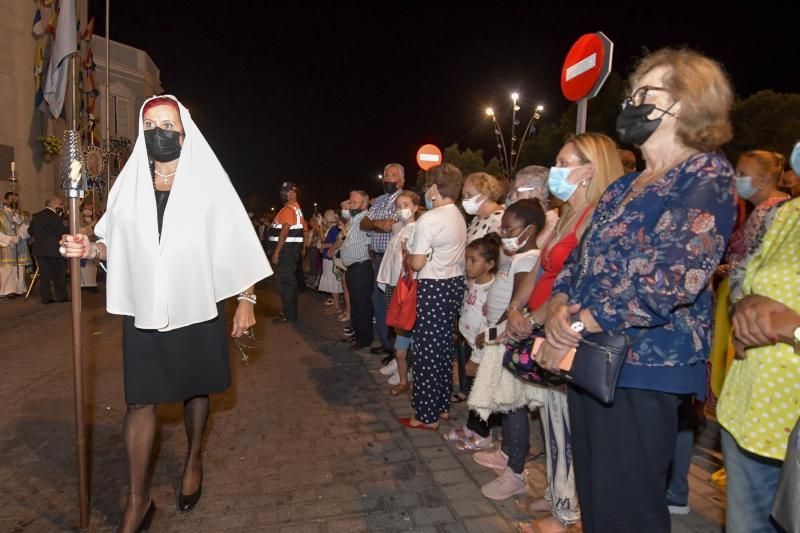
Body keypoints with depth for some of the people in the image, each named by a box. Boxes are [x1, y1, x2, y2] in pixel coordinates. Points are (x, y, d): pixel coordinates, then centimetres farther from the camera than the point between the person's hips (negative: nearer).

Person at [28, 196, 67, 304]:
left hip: (39, 249, 7)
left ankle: (46, 298, 10)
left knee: (44, 274, 9)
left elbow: (30, 231, 13)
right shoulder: (54, 216, -14)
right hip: (53, 250, -7)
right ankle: (61, 297, 6)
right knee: (59, 274, 3)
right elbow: (62, 232, -16)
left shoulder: (36, 216, 10)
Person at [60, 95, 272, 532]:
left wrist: (246, 300, -7)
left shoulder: (209, 183, -4)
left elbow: (238, 244, -5)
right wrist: (90, 249, -13)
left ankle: (194, 460, 40)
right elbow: (115, 241, 10)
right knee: (139, 400, 3)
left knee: (195, 390, 14)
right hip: (143, 312, 2)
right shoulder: (129, 184, 4)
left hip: (197, 309, -2)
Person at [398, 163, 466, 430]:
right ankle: (442, 405, 30)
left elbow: (417, 263, -17)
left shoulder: (428, 219, -16)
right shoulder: (460, 218, 10)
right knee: (444, 347, 17)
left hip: (433, 288, -9)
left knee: (426, 351, 1)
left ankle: (427, 415, 11)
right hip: (455, 284, 9)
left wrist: (406, 256, 4)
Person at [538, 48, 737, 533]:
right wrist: (560, 308, -5)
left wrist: (577, 328, -17)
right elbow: (579, 259, 16)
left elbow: (672, 278, -21)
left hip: (643, 367, -8)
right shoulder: (623, 188, 18)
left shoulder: (706, 174, -8)